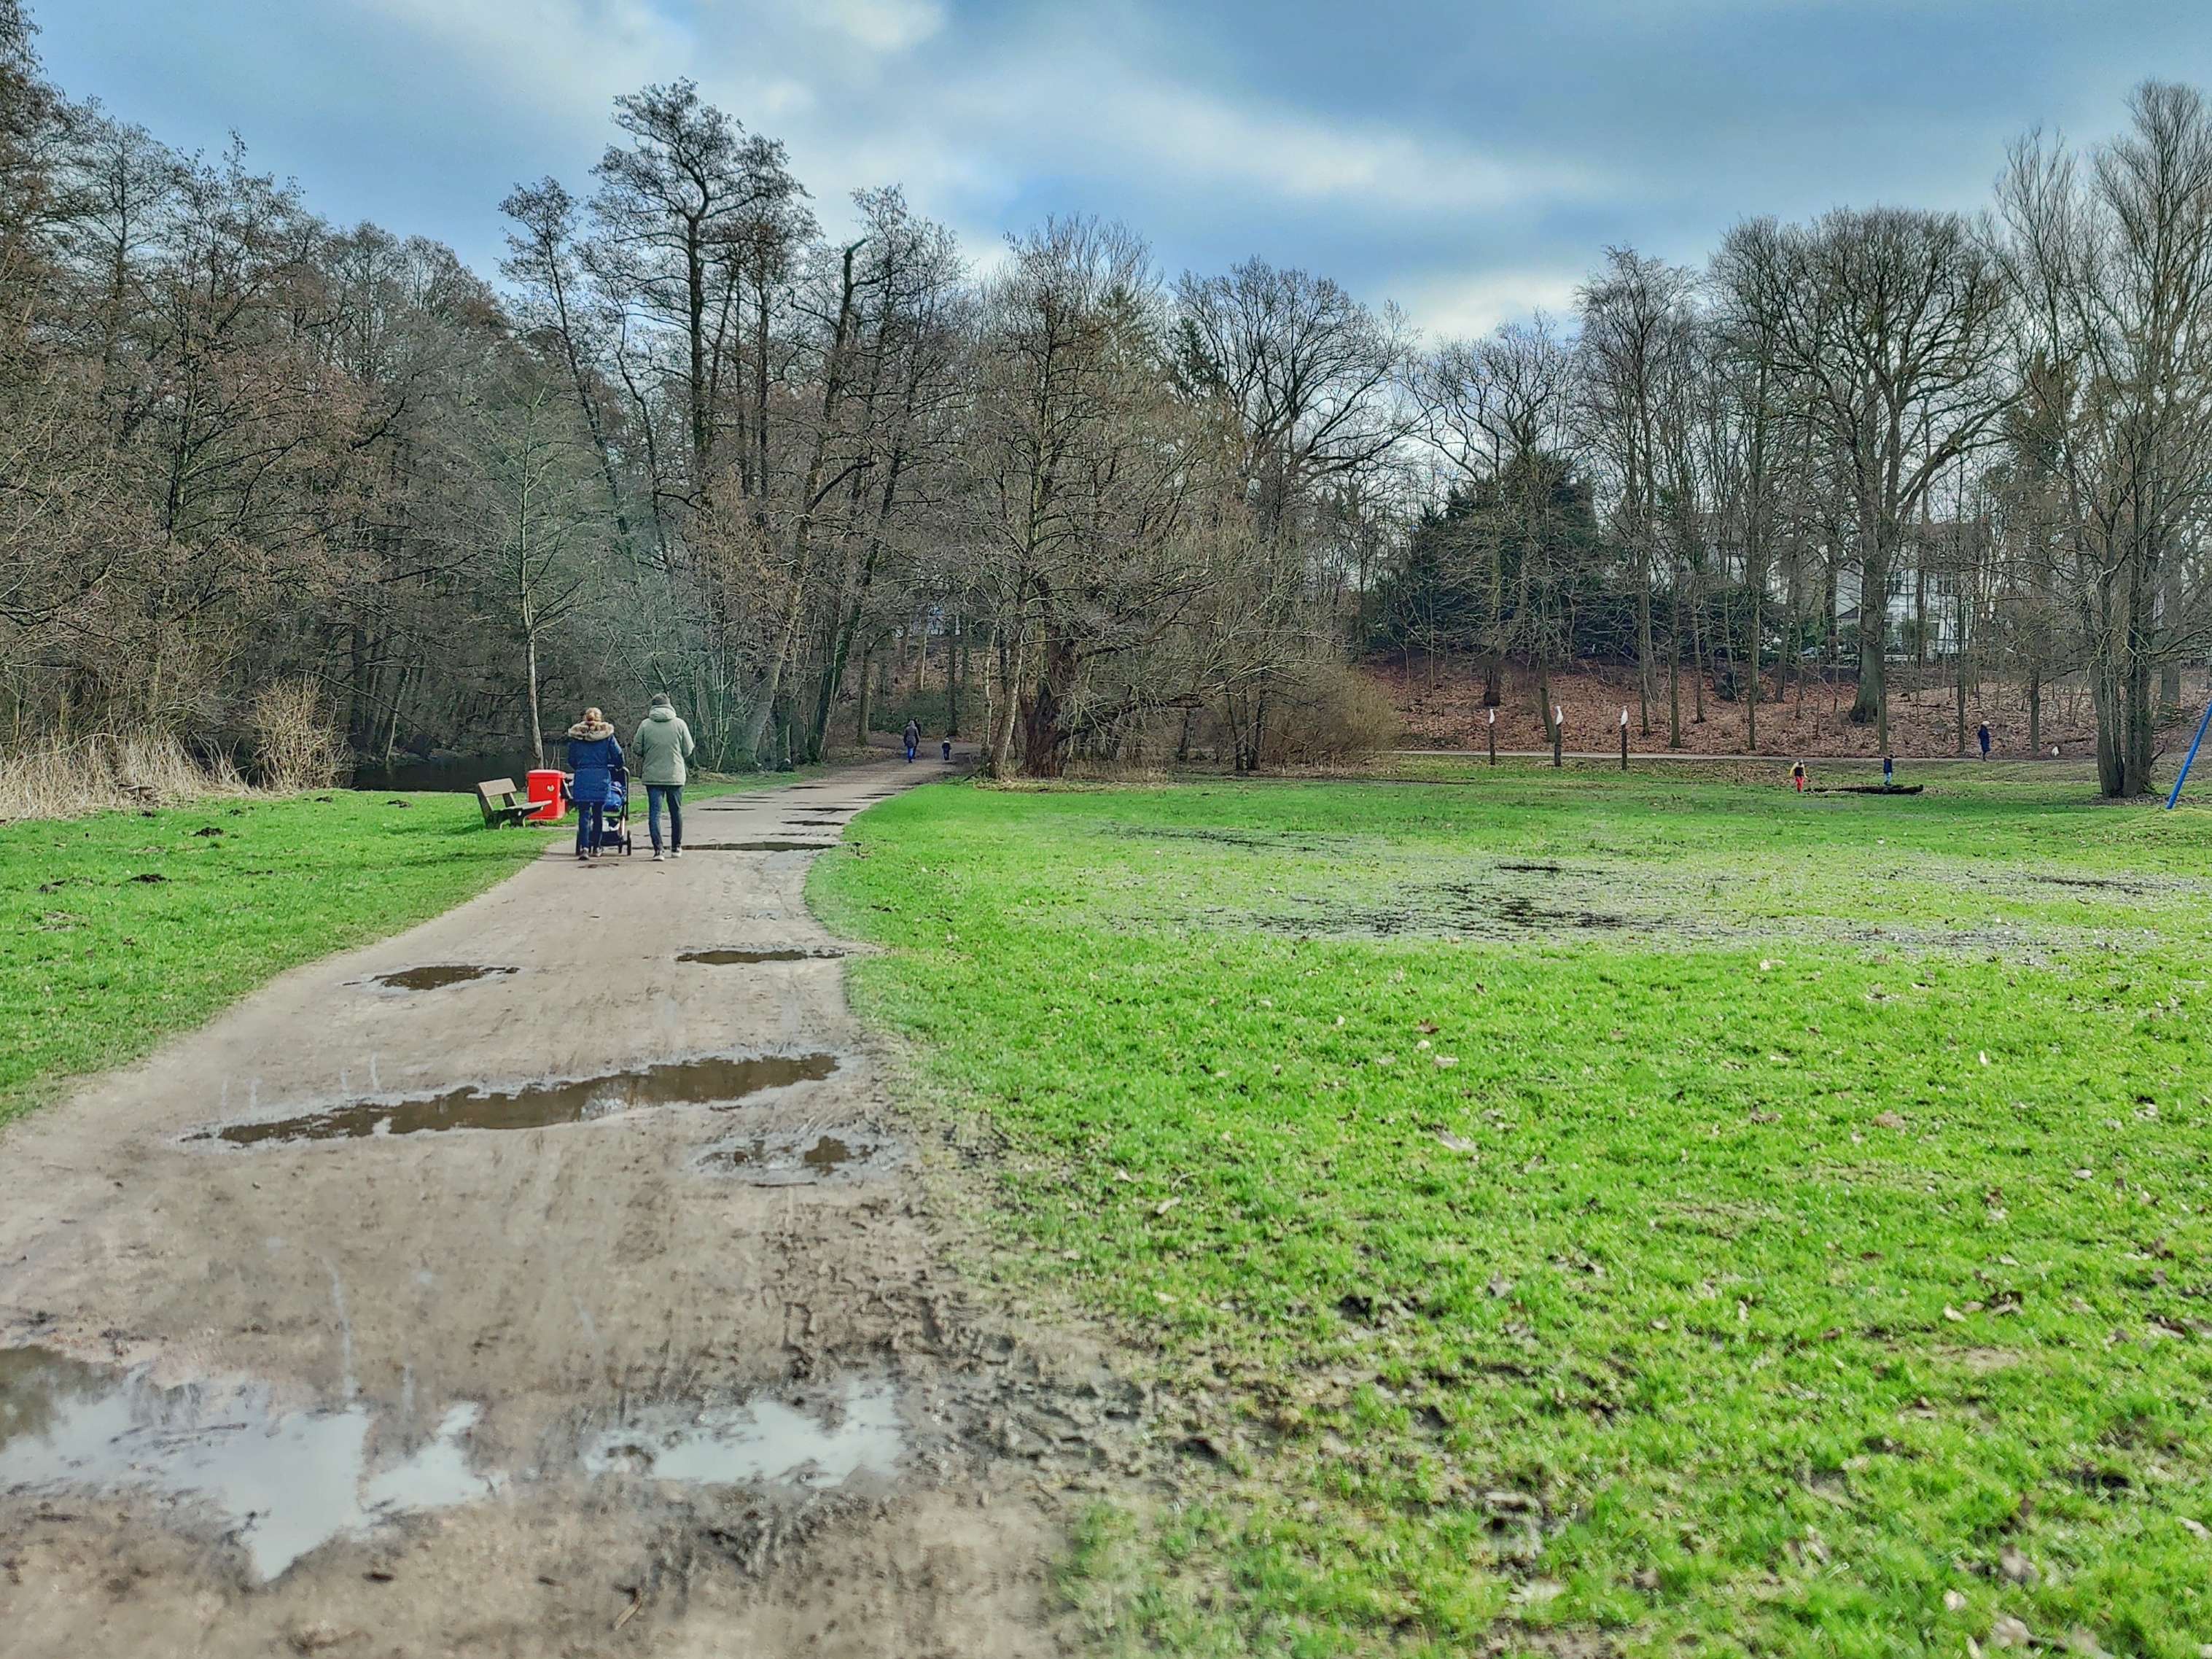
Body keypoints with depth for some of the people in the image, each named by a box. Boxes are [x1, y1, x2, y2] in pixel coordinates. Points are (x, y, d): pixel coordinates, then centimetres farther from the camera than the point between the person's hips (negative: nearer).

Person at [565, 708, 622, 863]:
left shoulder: (576, 736, 6)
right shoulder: (607, 734, 2)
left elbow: (571, 760, 10)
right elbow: (618, 755, 1)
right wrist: (617, 768, 22)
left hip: (582, 777, 0)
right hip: (602, 777, 0)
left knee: (584, 813, 0)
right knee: (598, 813, 9)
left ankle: (584, 848, -15)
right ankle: (595, 848, 14)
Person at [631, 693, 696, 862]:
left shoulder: (645, 725, -4)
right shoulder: (679, 723, -3)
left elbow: (636, 749, 0)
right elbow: (688, 751, 0)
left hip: (652, 776, -1)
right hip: (675, 776, 1)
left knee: (654, 812, 1)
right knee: (676, 812, 14)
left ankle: (658, 849, -9)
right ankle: (676, 848, 24)